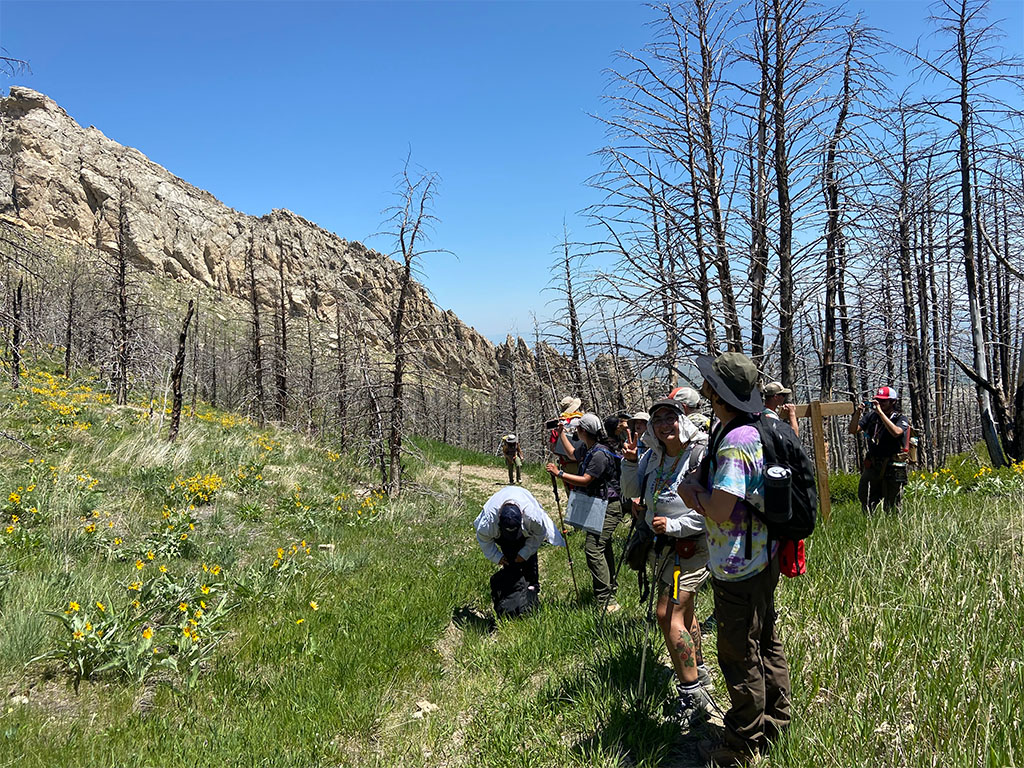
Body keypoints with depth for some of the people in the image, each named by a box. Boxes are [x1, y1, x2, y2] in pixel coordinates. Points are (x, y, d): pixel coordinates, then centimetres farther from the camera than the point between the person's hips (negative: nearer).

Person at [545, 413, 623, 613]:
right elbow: (572, 454, 31)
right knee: (603, 547, 20)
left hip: (608, 509, -11)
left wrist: (559, 473, -22)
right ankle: (610, 587, 36)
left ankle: (606, 601, -19)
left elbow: (585, 481, -26)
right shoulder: (587, 451, 9)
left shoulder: (600, 454, -22)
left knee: (593, 548, -18)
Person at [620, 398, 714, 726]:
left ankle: (693, 696, -4)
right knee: (683, 612, 22)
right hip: (664, 543, 8)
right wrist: (630, 462, -8)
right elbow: (632, 491, 9)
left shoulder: (701, 456, -20)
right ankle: (699, 672, 42)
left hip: (691, 545, -8)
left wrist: (674, 525, -25)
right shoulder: (654, 456, 2)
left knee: (668, 614, -14)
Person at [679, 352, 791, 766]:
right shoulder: (754, 429, 6)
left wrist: (693, 492, -10)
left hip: (737, 567, -10)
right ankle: (775, 722, 37)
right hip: (761, 558, 10)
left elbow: (719, 510, -27)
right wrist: (702, 488, 4)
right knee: (765, 643, 21)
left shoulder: (735, 442, -26)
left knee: (739, 654, 4)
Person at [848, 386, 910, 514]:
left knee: (891, 507, 5)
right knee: (866, 504, 8)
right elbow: (853, 430, 2)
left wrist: (880, 412, -26)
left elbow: (896, 432, -26)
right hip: (872, 465, 4)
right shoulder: (871, 416, 8)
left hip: (892, 468, -4)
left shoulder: (901, 419, -4)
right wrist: (858, 413, -14)